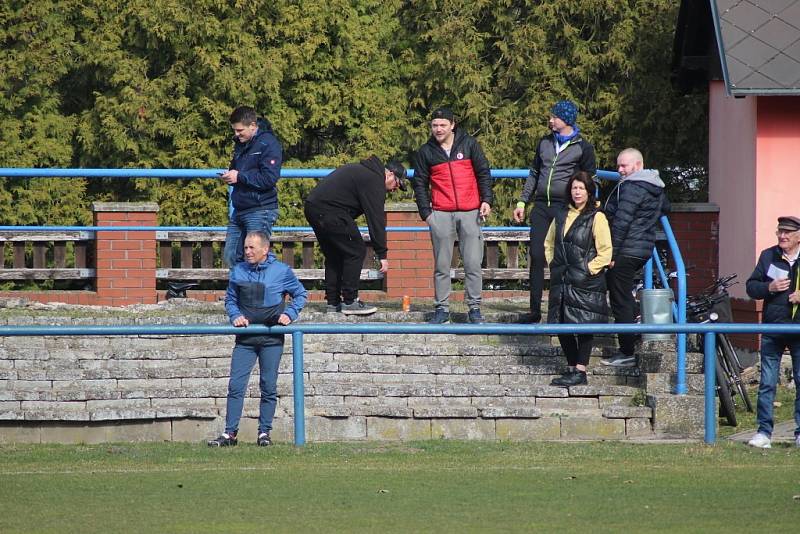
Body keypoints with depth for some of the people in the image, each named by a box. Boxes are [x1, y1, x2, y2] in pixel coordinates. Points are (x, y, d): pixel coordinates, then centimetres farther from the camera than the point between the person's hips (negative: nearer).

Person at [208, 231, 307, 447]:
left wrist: (289, 314, -2)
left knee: (269, 387, 3)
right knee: (236, 385, -6)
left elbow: (301, 294, 12)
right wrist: (235, 316, -4)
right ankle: (230, 433, -4)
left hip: (271, 339, -1)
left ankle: (264, 432, 11)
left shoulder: (281, 271, -1)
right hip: (245, 339, 1)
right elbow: (230, 300, 16)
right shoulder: (238, 271, 5)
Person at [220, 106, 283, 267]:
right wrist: (229, 176, 3)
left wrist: (239, 176, -17)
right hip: (240, 210, 9)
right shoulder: (240, 143, 15)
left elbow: (269, 179, -20)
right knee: (230, 257, 8)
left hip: (260, 211, -9)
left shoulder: (268, 143, -12)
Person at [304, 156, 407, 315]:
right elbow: (376, 219, -10)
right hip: (329, 211, -10)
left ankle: (333, 302, 20)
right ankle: (349, 302, -2)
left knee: (334, 254, 19)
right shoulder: (374, 181, -7)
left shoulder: (360, 170, 25)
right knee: (356, 252, -3)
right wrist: (382, 255, -7)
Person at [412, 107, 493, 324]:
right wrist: (426, 212, 3)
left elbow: (483, 173, 9)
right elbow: (420, 183, 11)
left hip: (470, 213, -1)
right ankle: (442, 308, 7)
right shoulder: (426, 152, 7)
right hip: (441, 215, 1)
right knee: (441, 265, 2)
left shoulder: (469, 144, 5)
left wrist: (486, 200, -2)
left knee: (473, 264, -2)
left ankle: (474, 308, 5)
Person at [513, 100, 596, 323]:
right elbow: (534, 174, 22)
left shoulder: (583, 147, 1)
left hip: (565, 208, -4)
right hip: (541, 207, 4)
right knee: (537, 257, -2)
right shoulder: (544, 143, 16)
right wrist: (522, 202, 15)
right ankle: (535, 311, 1)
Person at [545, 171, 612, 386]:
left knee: (583, 326, -5)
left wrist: (588, 269, -12)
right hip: (561, 280, 6)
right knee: (561, 325, 6)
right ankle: (571, 367, 17)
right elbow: (549, 243, 26)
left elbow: (605, 252, -8)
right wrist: (553, 263, 13)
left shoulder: (596, 218, -5)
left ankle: (580, 371, -2)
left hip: (586, 282, -6)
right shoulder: (561, 217, 13)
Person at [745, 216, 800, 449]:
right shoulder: (768, 256, 6)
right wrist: (770, 287, -11)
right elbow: (751, 287, 9)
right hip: (772, 328, 1)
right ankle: (764, 432, 5)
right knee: (767, 382, 1)